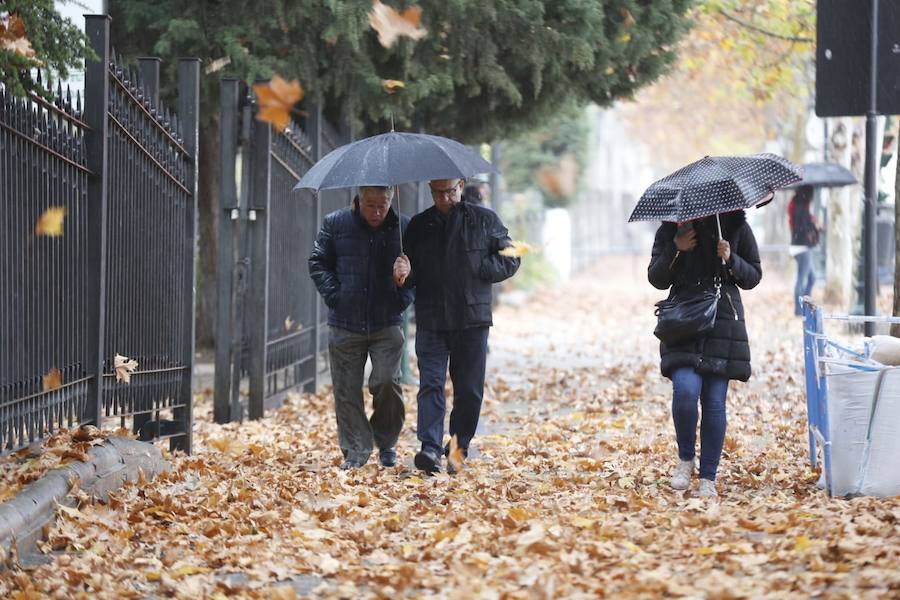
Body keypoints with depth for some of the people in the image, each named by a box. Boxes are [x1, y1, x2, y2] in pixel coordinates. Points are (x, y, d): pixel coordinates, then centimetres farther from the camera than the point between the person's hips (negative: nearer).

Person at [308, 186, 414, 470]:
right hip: (345, 325, 1)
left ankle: (387, 443, 12)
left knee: (386, 382, -10)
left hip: (387, 325, -1)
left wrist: (403, 298, -5)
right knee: (347, 390, 2)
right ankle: (355, 449, 13)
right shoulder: (335, 224, 2)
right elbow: (318, 263, 8)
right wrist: (334, 296, -4)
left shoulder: (403, 228, 2)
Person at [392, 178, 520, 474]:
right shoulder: (419, 225, 10)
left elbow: (509, 261, 4)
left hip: (472, 319, 0)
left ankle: (460, 445, 19)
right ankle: (430, 447, -17)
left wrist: (476, 269, -7)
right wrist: (405, 274, -12)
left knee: (469, 388, 5)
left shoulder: (485, 220, 5)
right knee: (431, 383, -10)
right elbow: (411, 273, 11)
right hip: (431, 320, 1)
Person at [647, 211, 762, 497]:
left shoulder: (736, 226, 6)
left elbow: (753, 277, 10)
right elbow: (657, 280, 5)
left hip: (723, 323, 0)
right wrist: (675, 249, -11)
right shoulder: (671, 230, 6)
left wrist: (731, 259, -10)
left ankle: (708, 478, 6)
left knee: (714, 401, -2)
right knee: (685, 390, -20)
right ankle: (685, 459, 4)